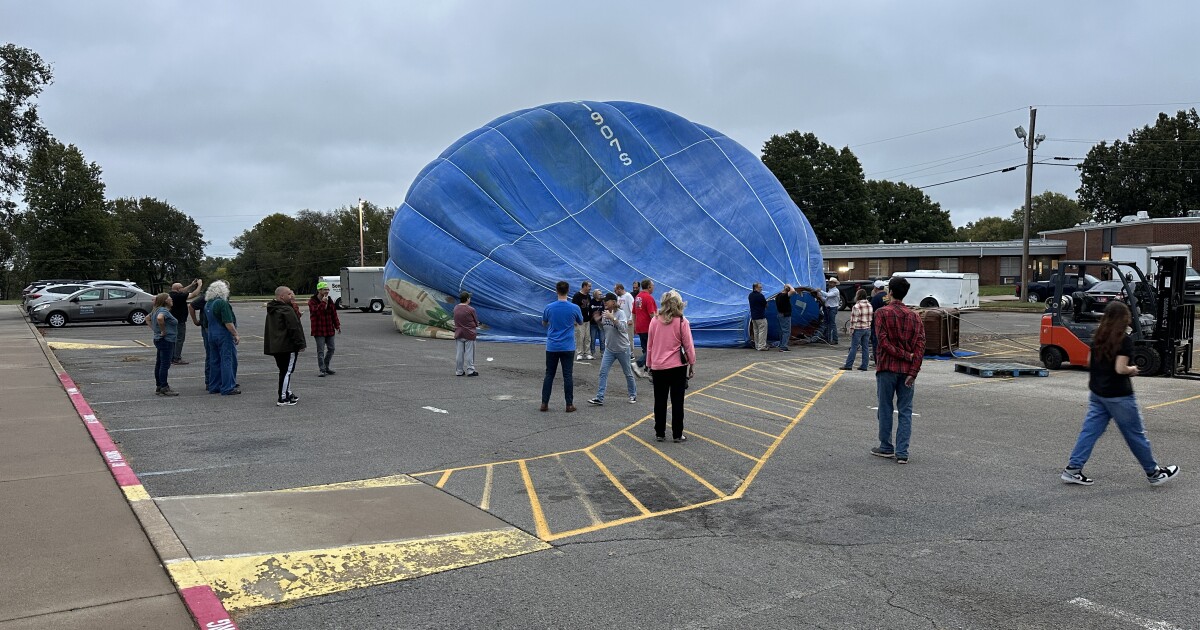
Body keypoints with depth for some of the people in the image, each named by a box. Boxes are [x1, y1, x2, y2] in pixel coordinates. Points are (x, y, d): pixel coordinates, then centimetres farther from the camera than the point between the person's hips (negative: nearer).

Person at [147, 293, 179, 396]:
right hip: (166, 341, -10)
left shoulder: (157, 310, 14)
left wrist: (154, 329, 16)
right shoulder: (164, 310, -16)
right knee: (165, 364, -7)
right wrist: (163, 331, -24)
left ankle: (159, 387, 19)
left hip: (159, 340, 10)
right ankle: (164, 388, -6)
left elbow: (147, 319, 26)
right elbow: (160, 318, -37)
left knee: (159, 364, 13)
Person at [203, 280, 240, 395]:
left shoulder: (207, 304, 11)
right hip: (224, 335, -9)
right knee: (228, 360, -5)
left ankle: (214, 386, 18)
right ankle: (228, 388, -6)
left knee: (214, 361, 14)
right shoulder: (222, 303, -16)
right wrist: (236, 334, -15)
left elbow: (207, 321, 18)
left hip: (212, 335, 9)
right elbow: (228, 322, -21)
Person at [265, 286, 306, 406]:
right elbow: (294, 329, -19)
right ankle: (282, 398, -5)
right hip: (287, 346, -10)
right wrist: (300, 344, -14)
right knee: (287, 371, -5)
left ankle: (288, 394, 27)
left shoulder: (271, 310, 15)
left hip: (274, 346, 10)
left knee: (284, 370, 19)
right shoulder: (287, 310, -16)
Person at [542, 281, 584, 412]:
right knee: (567, 376, 4)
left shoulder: (549, 307, -5)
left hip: (552, 346, 1)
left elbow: (544, 324, 12)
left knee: (549, 375, 8)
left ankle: (544, 404, 8)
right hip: (568, 347, -1)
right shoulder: (574, 308, -8)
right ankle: (569, 405, 7)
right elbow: (580, 323, 11)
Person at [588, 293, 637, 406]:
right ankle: (599, 398, -5)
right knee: (603, 372, -5)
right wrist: (598, 320, -4)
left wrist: (612, 318, -37)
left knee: (628, 373, 11)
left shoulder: (620, 313, -17)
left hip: (622, 349, -5)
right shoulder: (605, 313, 1)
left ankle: (633, 395, 29)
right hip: (609, 349, 5)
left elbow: (623, 328, -31)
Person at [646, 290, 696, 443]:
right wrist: (692, 364, 5)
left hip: (658, 367, 2)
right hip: (678, 367, -2)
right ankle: (677, 434, 11)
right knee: (677, 402, 7)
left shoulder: (655, 321, -2)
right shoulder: (682, 322, -10)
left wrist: (649, 364, 15)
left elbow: (650, 345, 5)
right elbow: (688, 346, -6)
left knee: (660, 401, 11)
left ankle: (659, 433, 17)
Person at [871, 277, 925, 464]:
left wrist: (905, 355, -9)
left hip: (887, 367, -3)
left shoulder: (883, 313, -5)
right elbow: (920, 344, -2)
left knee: (885, 408, 8)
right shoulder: (914, 316, 7)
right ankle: (902, 452, 4)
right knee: (905, 411, 6)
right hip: (907, 370, 3)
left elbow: (884, 341, -15)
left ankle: (886, 447, 16)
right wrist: (913, 371, -6)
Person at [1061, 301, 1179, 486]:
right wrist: (1133, 370, -3)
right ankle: (1153, 473, 23)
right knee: (1135, 434, 8)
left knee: (1090, 430, 7)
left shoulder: (1098, 337, 4)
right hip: (1118, 396, -6)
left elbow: (1089, 362, 12)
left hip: (1096, 393, 7)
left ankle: (1072, 469, 2)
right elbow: (1120, 369, -22)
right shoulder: (1124, 340, -17)